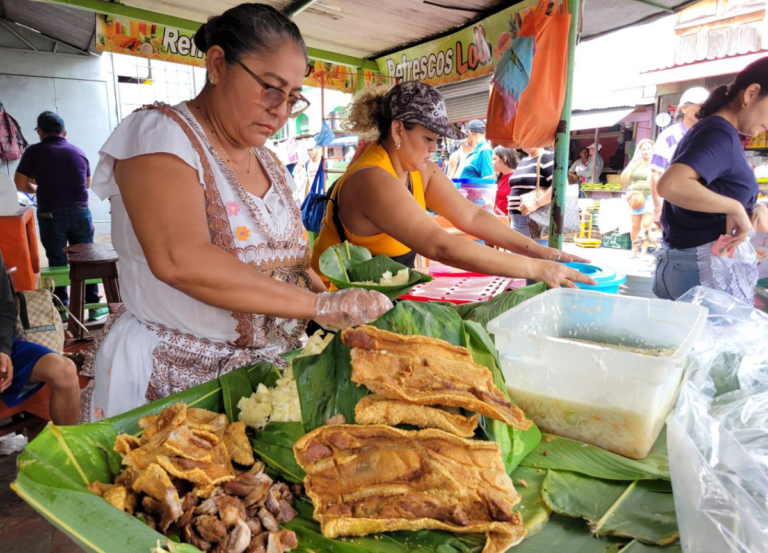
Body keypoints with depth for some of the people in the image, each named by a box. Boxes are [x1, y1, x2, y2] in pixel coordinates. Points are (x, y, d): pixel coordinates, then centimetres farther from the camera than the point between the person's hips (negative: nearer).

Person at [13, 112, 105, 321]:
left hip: (51, 214, -2)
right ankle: (94, 306, 14)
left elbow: (20, 184, -2)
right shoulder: (78, 151, 9)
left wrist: (38, 188, 16)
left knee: (57, 261, 8)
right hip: (79, 212, 2)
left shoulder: (34, 151, -2)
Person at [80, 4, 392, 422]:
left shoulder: (267, 162, 8)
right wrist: (317, 305, -30)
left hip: (265, 370, 6)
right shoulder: (159, 133, -13)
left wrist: (337, 306, -5)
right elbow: (180, 260, -30)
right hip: (169, 378, -6)